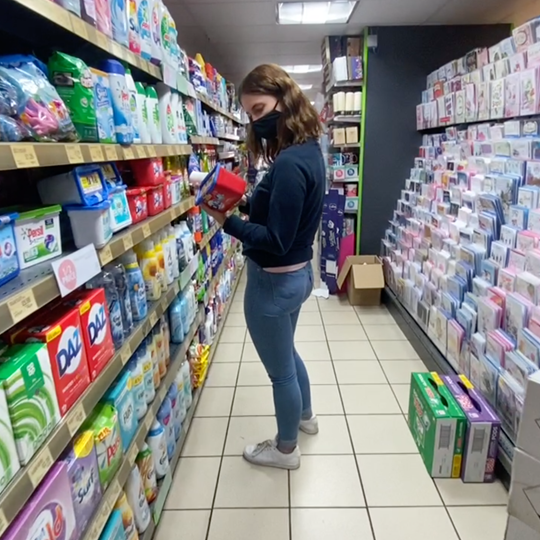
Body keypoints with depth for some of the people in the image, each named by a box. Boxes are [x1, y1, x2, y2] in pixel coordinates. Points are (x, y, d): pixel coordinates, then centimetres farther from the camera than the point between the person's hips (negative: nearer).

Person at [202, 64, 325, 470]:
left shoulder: (289, 163, -26)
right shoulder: (308, 151, 5)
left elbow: (275, 240, -26)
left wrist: (227, 221, -27)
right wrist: (243, 203, -2)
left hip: (274, 281, -10)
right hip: (296, 273, 10)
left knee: (280, 369, 11)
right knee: (286, 353, 30)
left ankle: (286, 449, 36)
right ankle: (305, 417, 53)